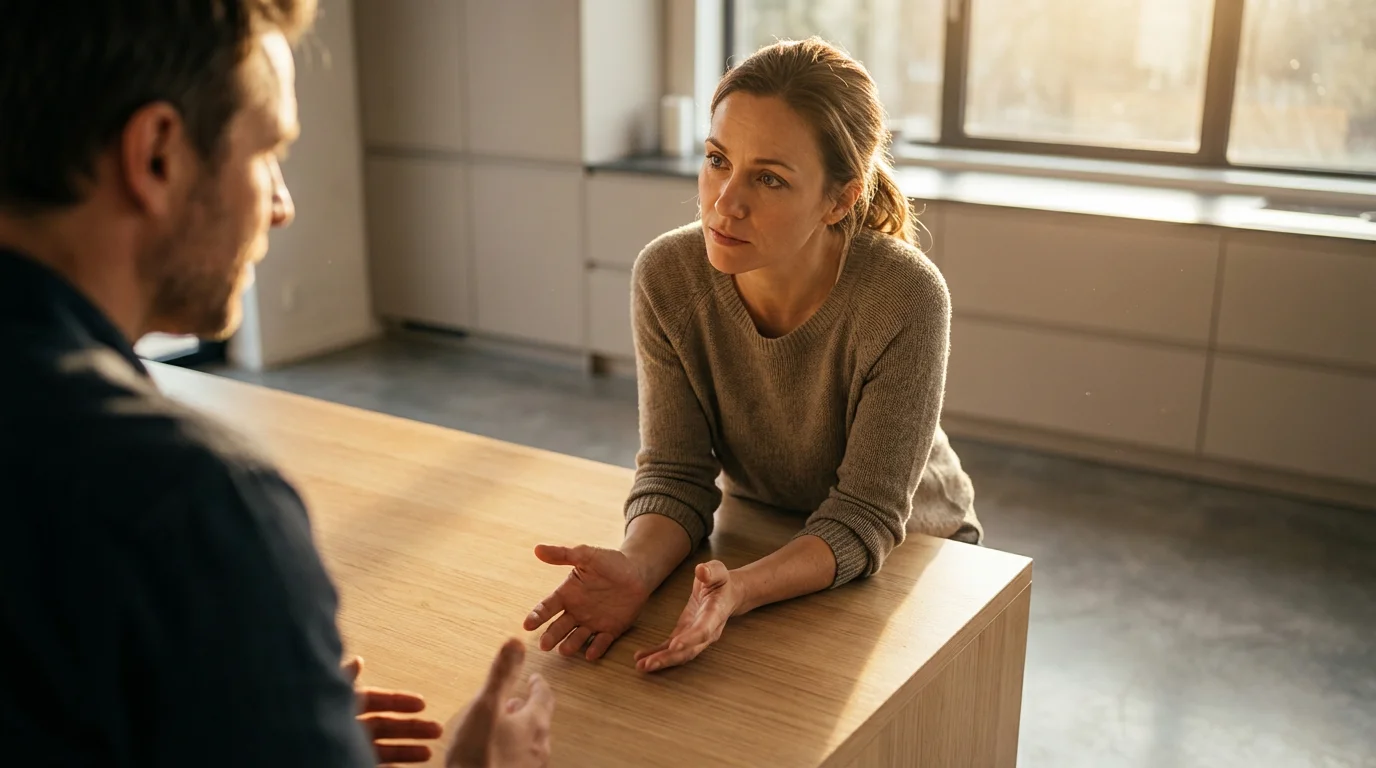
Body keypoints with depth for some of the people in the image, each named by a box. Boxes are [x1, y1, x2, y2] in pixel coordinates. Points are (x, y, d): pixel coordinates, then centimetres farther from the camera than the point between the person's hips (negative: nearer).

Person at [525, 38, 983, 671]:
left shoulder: (904, 298, -29)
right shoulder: (666, 277, -20)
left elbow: (864, 515, -25)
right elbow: (676, 473, -15)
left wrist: (740, 591, -43)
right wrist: (636, 567, -36)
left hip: (910, 554, -1)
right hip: (763, 543, 2)